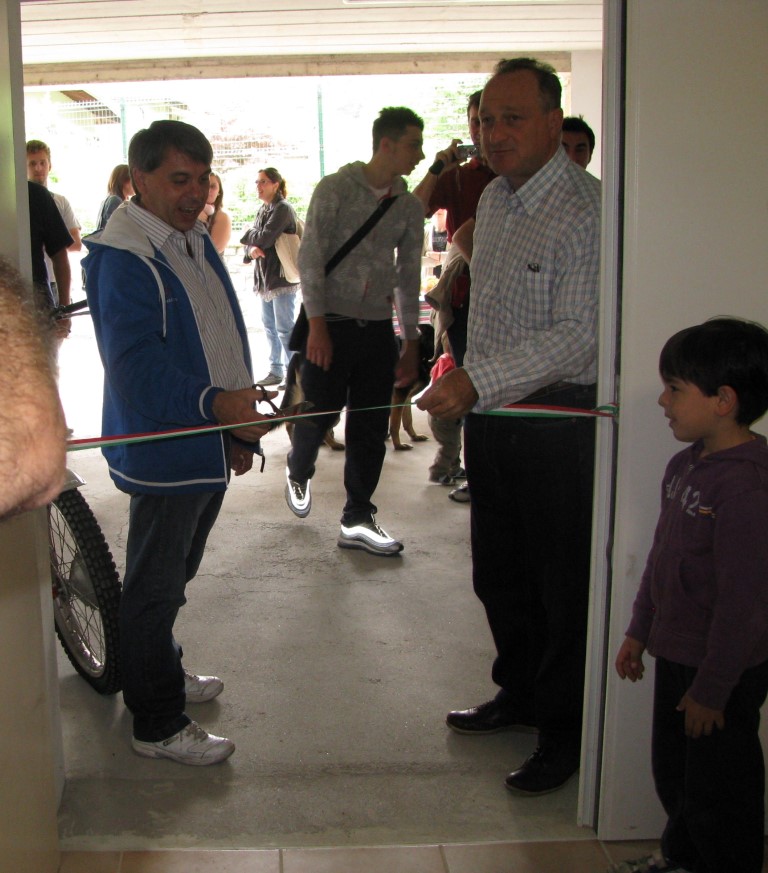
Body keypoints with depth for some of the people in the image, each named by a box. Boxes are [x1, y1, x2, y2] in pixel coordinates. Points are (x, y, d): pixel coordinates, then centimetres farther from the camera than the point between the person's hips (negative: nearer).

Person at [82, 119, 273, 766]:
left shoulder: (198, 242, 13)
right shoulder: (119, 257, -18)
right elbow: (136, 364, -28)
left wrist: (240, 427, 18)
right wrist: (215, 402, -38)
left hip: (211, 446, 9)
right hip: (163, 452, -9)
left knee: (175, 573, 24)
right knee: (155, 586, 3)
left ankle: (163, 671, 43)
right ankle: (157, 725, 15)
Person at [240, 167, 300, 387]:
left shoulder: (283, 209, -10)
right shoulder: (262, 210, 17)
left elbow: (265, 238, -19)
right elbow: (250, 243, 15)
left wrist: (248, 234, 0)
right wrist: (251, 249, -8)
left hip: (282, 277, -9)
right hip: (266, 278, 9)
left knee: (284, 327, -8)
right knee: (269, 326, 12)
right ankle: (276, 371, 20)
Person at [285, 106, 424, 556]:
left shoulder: (410, 207, 9)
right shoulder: (335, 188, -4)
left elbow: (409, 277, 13)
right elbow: (311, 258, -8)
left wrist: (412, 343, 11)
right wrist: (317, 325, -15)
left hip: (378, 328, 4)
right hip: (330, 324, -4)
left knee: (371, 428, 4)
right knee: (319, 414, 1)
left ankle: (357, 519, 15)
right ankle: (298, 473, 34)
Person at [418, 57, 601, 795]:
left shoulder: (585, 210, -17)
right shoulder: (495, 199, 11)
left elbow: (577, 337, -26)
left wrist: (477, 384, -32)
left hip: (558, 423, -9)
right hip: (492, 412, 9)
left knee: (563, 586, 3)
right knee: (498, 573, 20)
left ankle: (564, 733, 20)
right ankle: (521, 694, 39)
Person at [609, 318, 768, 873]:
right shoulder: (686, 464, 2)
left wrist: (712, 689, -19)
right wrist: (639, 630, 18)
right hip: (677, 654, 9)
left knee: (718, 788, 9)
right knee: (673, 770, 25)